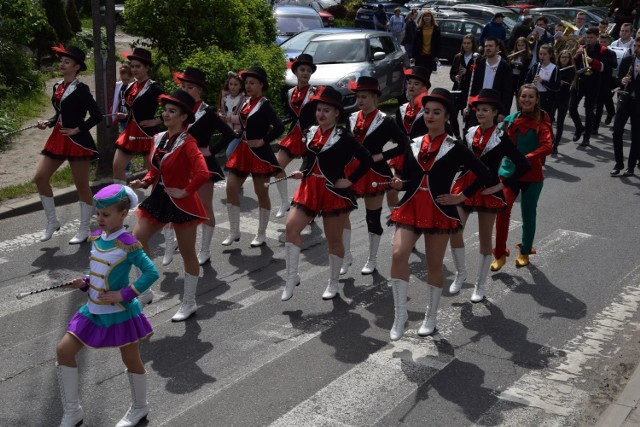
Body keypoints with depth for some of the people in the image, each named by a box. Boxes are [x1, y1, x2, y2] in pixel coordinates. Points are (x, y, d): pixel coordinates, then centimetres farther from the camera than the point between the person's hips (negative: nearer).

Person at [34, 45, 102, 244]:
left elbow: (97, 115, -15)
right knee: (40, 177, 1)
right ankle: (52, 221, 15)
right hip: (58, 139, 8)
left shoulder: (81, 89, -11)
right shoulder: (57, 87, 10)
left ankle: (84, 229, 15)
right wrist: (48, 123, 3)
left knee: (81, 185, 3)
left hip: (77, 141, -8)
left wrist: (77, 130, -16)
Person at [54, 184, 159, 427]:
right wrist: (84, 283, -6)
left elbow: (151, 273, -22)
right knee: (63, 351, 3)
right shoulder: (96, 238, 1)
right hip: (94, 310, 7)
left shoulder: (128, 245, -20)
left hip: (119, 313, -7)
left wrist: (124, 294, -23)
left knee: (130, 360, 10)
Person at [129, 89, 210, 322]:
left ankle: (189, 303, 21)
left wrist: (185, 192, -22)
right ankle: (144, 291, 16)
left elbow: (203, 173, -31)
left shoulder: (187, 143, -17)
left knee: (187, 253, 7)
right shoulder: (158, 139, 5)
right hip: (158, 199, 7)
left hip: (181, 203, -7)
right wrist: (145, 182, -2)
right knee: (137, 240, 0)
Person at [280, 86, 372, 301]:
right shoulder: (311, 132, 6)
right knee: (291, 227, -9)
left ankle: (333, 283, 23)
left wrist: (350, 180, -14)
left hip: (334, 192, -5)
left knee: (334, 239, 7)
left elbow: (366, 160, -11)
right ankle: (292, 276, 2)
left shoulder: (343, 137, -11)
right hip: (309, 189, 5)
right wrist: (302, 172, 4)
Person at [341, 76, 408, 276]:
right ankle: (346, 256, 13)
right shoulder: (352, 119, 6)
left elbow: (404, 144, -11)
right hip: (352, 171, 5)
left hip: (374, 174, -4)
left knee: (373, 217, 6)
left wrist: (381, 156, -16)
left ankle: (372, 259, 22)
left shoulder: (385, 121, -9)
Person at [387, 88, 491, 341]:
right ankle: (400, 314, -5)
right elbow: (408, 180, 10)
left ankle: (430, 318, 23)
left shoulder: (454, 148, -3)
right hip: (411, 208, 3)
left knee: (434, 266, 7)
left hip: (439, 211, -2)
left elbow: (483, 174, -3)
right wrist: (399, 185, -12)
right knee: (398, 254, -17)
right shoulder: (413, 145, 7)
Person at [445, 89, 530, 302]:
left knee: (485, 238, 6)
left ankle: (480, 285, 20)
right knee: (454, 231, -3)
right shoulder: (469, 133, 5)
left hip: (488, 192, -3)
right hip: (465, 188, 3)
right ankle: (460, 272, 22)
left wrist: (502, 185, -13)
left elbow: (524, 165, -11)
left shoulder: (501, 138, -7)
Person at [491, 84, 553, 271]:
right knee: (502, 211, -14)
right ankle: (500, 254, 0)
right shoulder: (510, 120, 2)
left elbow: (547, 147, -21)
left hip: (532, 176, -1)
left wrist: (527, 158, -32)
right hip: (509, 172, 2)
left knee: (528, 215, 12)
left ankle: (525, 252, 33)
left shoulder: (541, 122, -8)